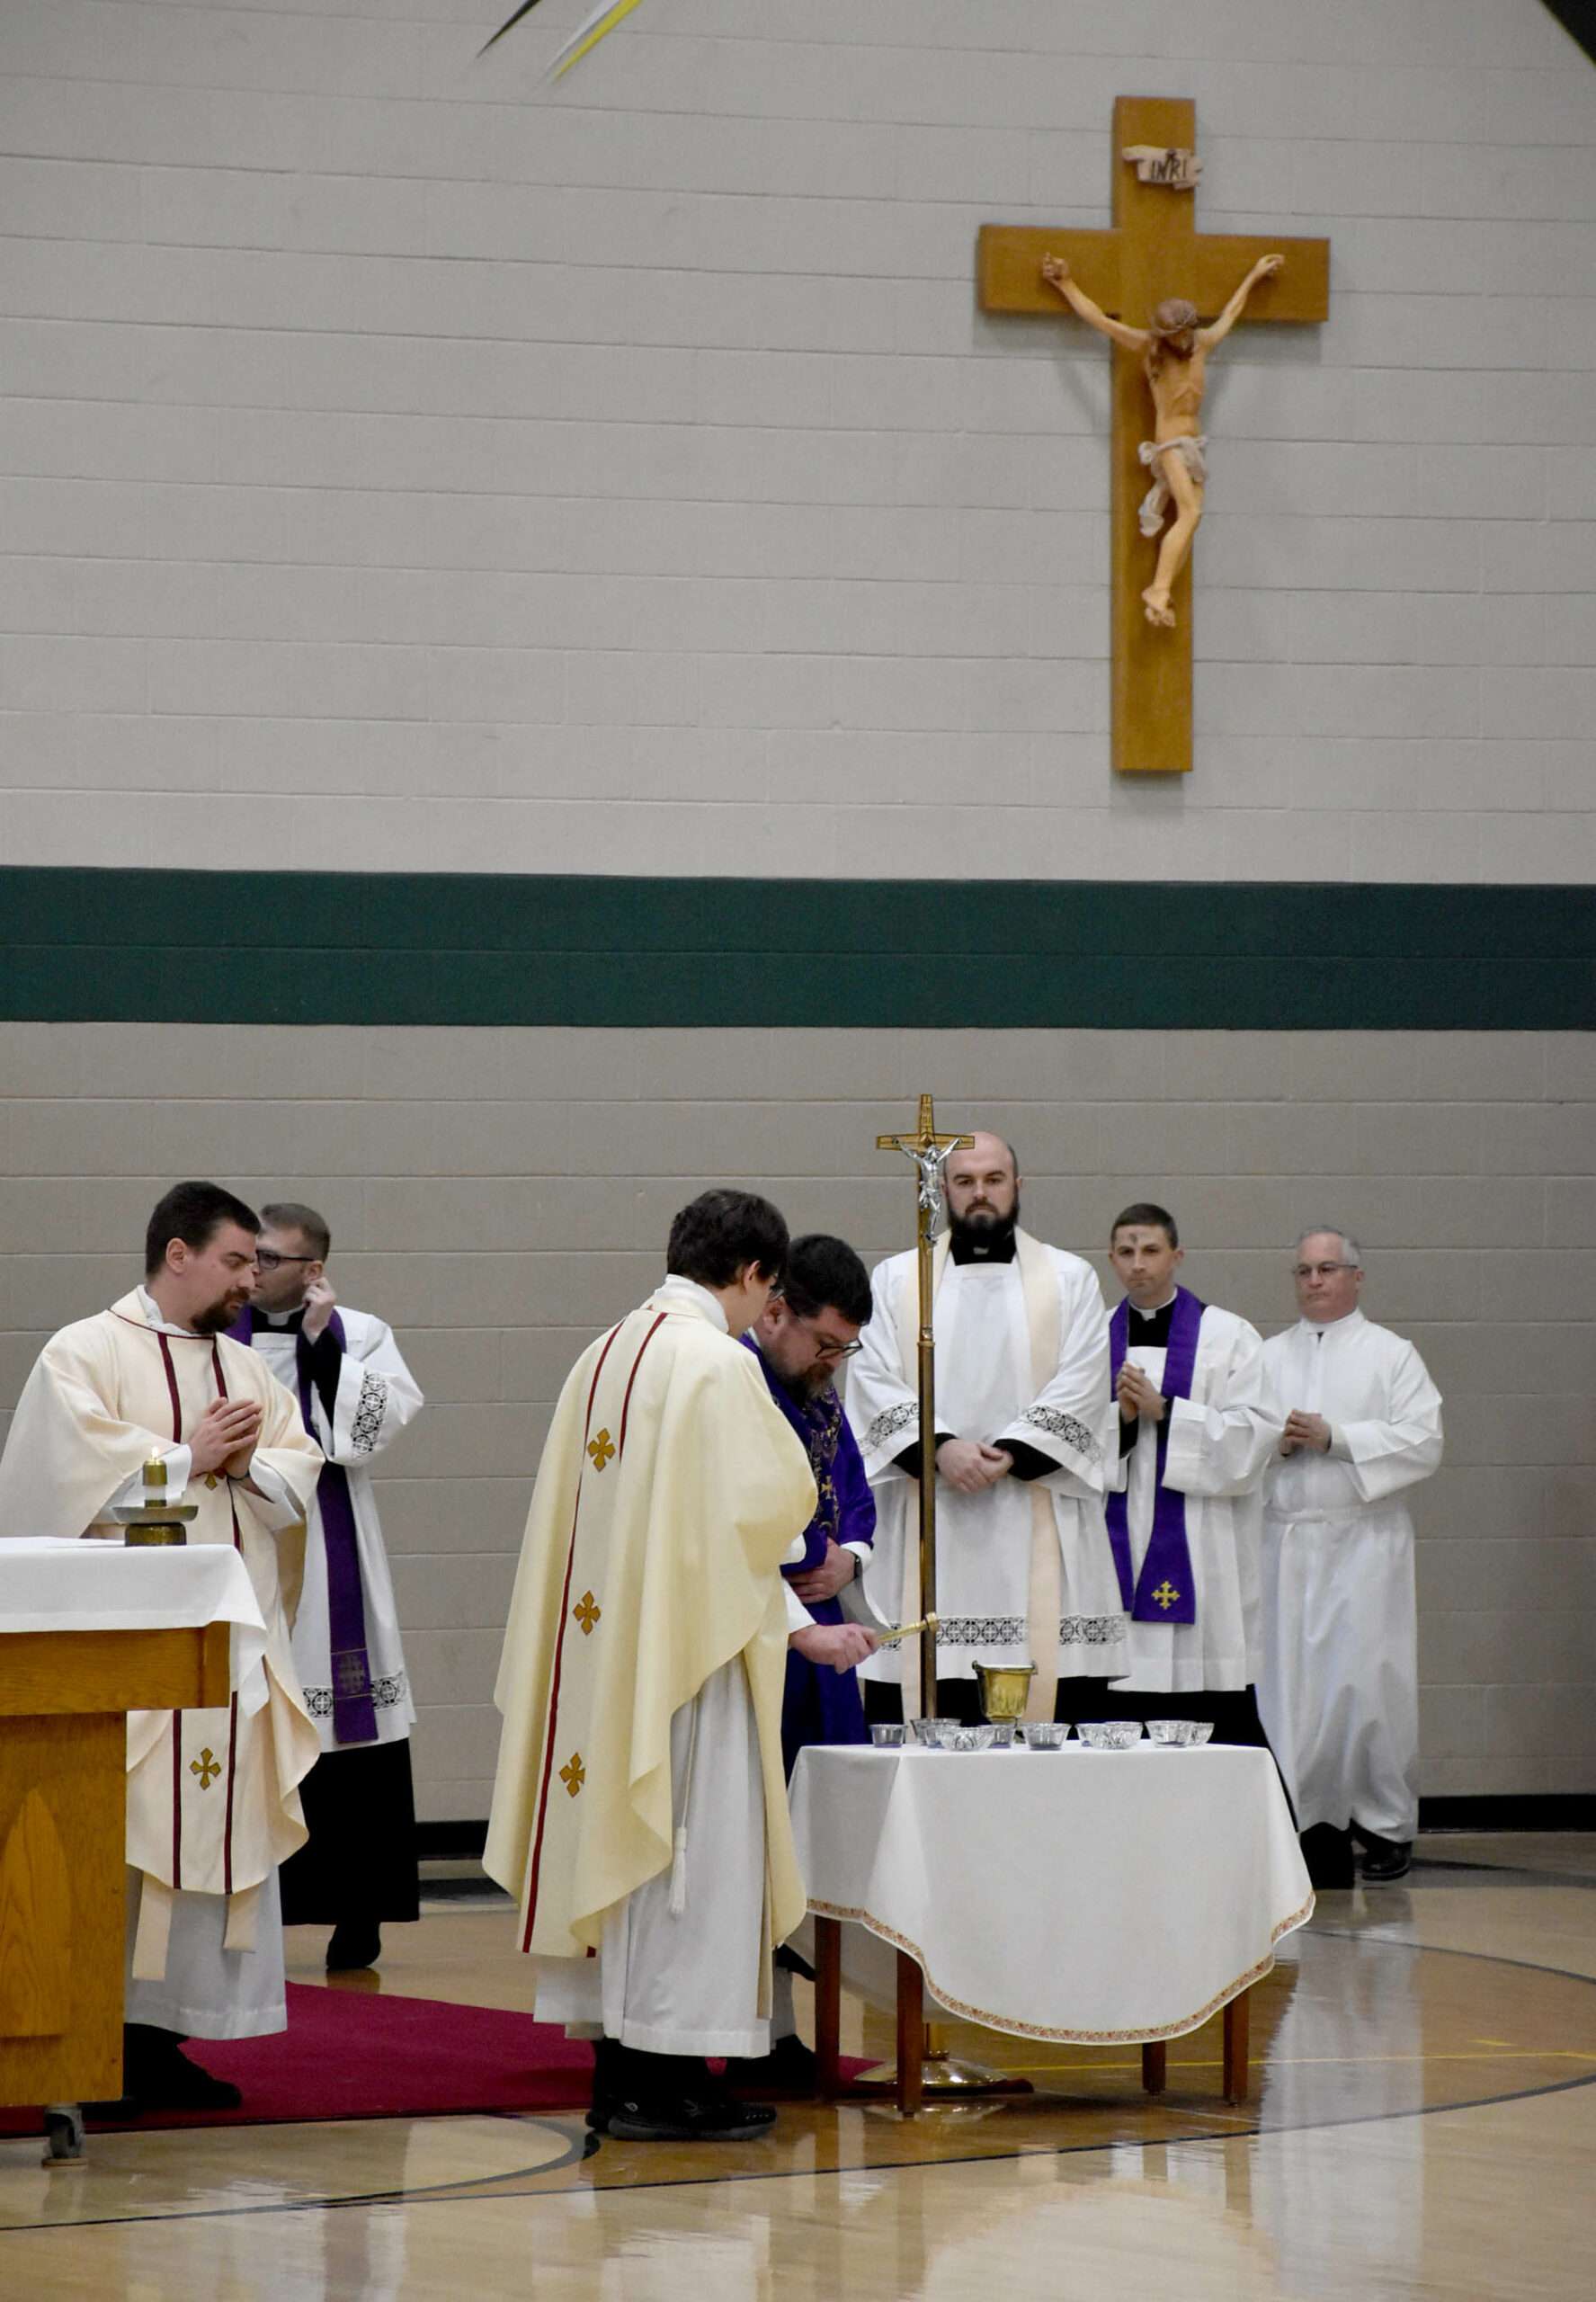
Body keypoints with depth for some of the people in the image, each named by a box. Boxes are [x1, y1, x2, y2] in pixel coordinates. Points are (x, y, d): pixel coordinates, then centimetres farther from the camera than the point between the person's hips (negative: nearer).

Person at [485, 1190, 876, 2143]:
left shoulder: (609, 1356, 13)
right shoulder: (719, 1363, -14)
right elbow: (764, 1509, -15)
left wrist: (802, 1627, 20)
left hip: (604, 1635, 8)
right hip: (687, 1646, -8)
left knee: (620, 1839, 11)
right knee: (689, 1842, -3)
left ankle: (620, 2067, 14)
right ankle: (667, 2078, -3)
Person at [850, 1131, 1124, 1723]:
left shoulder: (1070, 1280, 12)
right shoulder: (895, 1279, 15)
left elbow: (1080, 1387, 1)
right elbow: (875, 1383, 3)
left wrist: (1008, 1454, -12)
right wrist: (940, 1447, -13)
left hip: (1037, 1529, -1)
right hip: (924, 1530, 1)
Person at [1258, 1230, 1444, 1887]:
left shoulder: (1391, 1355, 5)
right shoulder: (1267, 1357, 16)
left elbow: (1422, 1441, -5)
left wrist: (1334, 1437, -11)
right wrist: (1275, 1441, -8)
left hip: (1361, 1543, -3)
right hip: (1283, 1541, 3)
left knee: (1366, 1680, -7)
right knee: (1289, 1680, -2)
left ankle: (1386, 1825, 2)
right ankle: (1312, 1818, 5)